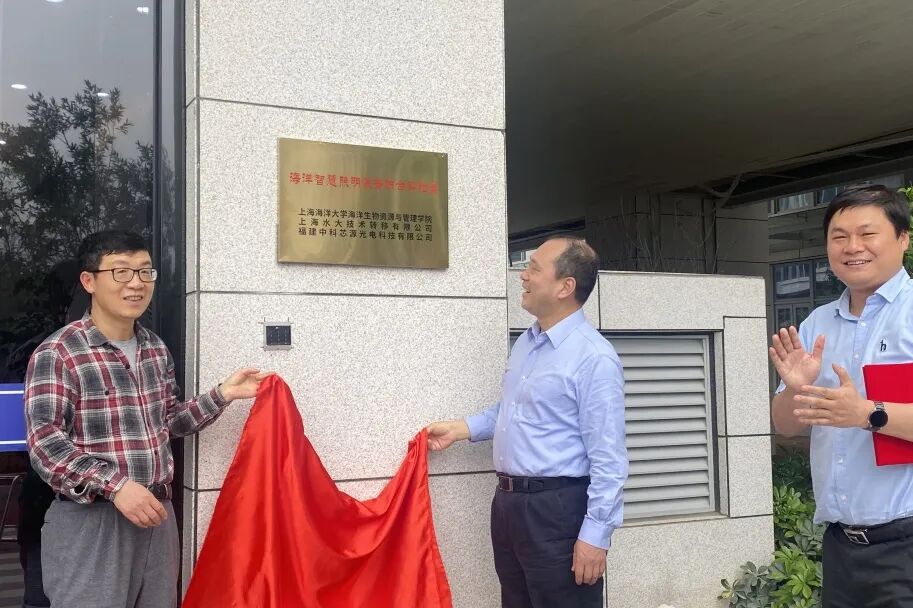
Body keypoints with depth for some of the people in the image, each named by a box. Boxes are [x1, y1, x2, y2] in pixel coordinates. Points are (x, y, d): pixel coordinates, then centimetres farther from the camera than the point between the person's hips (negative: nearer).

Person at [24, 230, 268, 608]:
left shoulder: (156, 349, 10)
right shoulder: (57, 354, -13)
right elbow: (45, 444, -17)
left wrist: (222, 395, 7)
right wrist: (114, 485, -26)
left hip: (156, 511, 7)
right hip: (90, 520, -6)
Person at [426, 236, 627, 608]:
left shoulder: (594, 357, -18)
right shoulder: (524, 343, 9)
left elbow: (608, 459, -19)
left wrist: (595, 535, -19)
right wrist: (458, 429, 16)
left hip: (556, 508, -8)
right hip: (507, 503, 9)